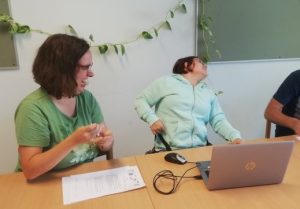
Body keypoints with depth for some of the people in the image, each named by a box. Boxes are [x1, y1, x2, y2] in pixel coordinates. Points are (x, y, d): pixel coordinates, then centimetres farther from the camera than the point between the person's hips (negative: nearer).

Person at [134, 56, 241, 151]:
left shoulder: (209, 93, 20)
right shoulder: (166, 82, 5)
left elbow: (219, 121, 16)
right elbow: (140, 101, 6)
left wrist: (235, 136, -2)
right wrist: (152, 119, -11)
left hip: (199, 149, 5)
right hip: (168, 150, -4)